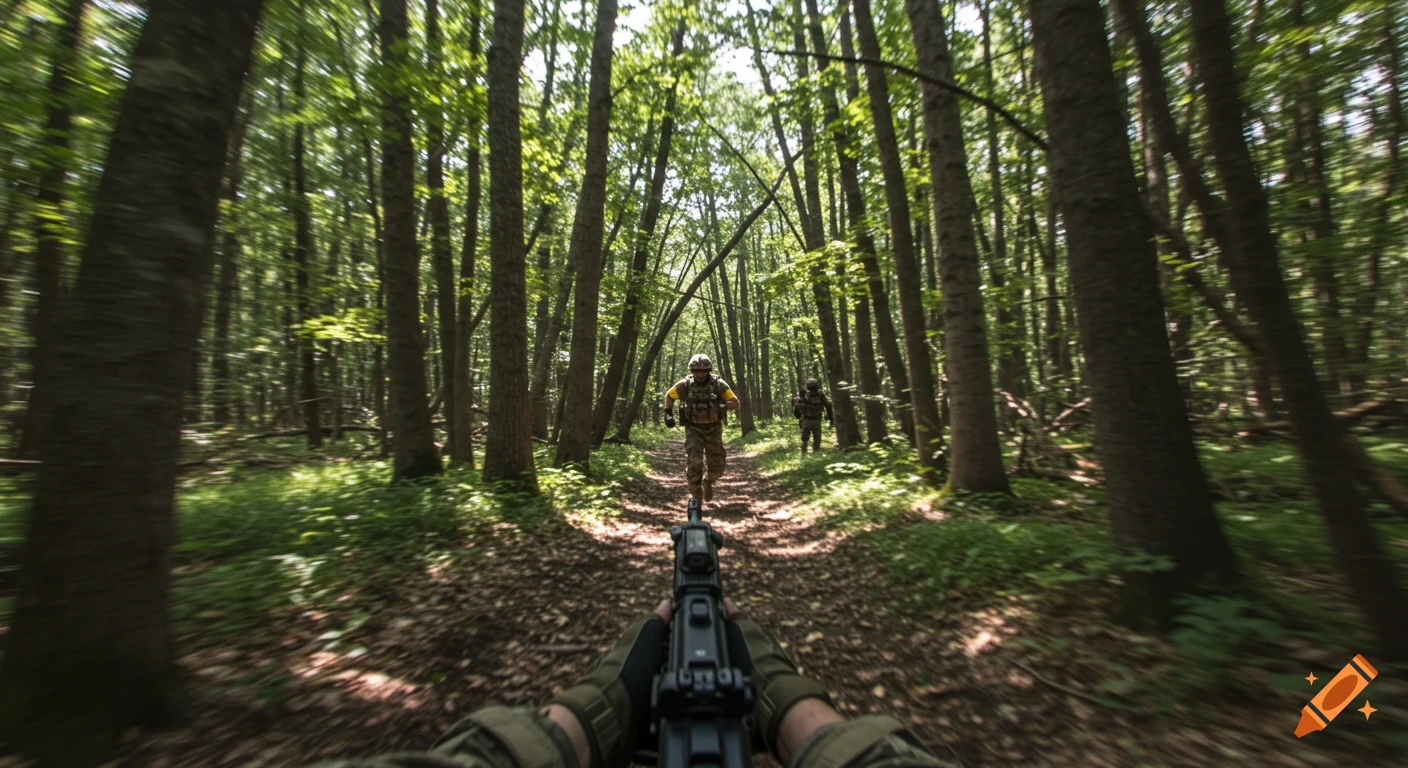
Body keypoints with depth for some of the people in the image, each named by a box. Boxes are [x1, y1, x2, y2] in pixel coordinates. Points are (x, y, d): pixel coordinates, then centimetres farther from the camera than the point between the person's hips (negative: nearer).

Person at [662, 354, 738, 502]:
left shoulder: (719, 384, -14)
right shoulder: (685, 384, -12)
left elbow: (735, 403, -13)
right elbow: (669, 396, 7)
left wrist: (718, 406, -29)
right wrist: (668, 414, -3)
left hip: (713, 428, 1)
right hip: (694, 429, -1)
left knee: (717, 468, 3)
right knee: (695, 462, -18)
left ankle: (708, 481, 38)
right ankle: (696, 494, 4)